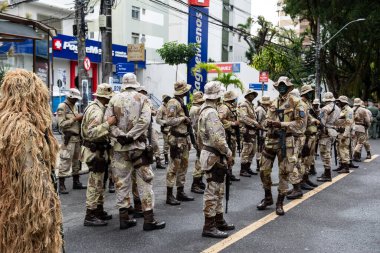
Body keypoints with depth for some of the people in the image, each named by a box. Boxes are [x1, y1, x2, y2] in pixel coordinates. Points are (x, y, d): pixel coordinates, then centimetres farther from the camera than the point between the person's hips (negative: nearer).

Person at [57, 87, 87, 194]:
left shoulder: (75, 106, 16)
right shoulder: (62, 107, -8)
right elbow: (62, 124, -16)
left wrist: (80, 119, 4)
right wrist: (75, 118, -16)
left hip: (77, 137, 9)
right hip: (68, 138, -8)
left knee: (77, 161, 14)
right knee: (65, 162, -8)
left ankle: (76, 182, 24)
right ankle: (61, 185, -4)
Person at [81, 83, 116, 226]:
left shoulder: (96, 107, 13)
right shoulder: (96, 111, -20)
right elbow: (91, 133, -31)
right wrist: (107, 123, -35)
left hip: (98, 151, 11)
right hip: (95, 152, -11)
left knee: (98, 183, 18)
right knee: (95, 184, -4)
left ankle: (99, 211, 28)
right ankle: (90, 216, 3)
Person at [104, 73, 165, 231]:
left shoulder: (114, 99, 5)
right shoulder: (142, 98, -1)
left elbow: (107, 121, -4)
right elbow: (145, 121, -15)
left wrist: (120, 135, -9)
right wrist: (130, 136, -14)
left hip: (120, 147, 3)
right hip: (138, 145, -2)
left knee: (122, 182, 9)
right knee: (144, 181, 3)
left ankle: (124, 218, 15)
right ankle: (149, 219, 5)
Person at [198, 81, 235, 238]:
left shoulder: (205, 110, 14)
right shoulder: (211, 113, -19)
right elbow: (217, 138, -27)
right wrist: (228, 153, -14)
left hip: (213, 155, 11)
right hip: (214, 157, -11)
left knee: (218, 191, 17)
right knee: (212, 192, -4)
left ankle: (219, 221, 27)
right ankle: (209, 227, 3)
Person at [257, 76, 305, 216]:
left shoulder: (295, 102, -3)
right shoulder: (273, 103, 13)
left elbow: (299, 122, -9)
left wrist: (282, 124, -18)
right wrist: (268, 122, -9)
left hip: (285, 141, -5)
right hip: (270, 139, 5)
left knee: (284, 172, 1)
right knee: (264, 170, 8)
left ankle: (280, 203, 14)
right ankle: (268, 198, 27)